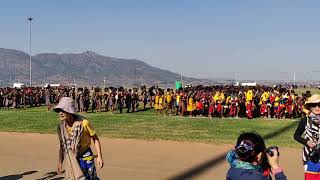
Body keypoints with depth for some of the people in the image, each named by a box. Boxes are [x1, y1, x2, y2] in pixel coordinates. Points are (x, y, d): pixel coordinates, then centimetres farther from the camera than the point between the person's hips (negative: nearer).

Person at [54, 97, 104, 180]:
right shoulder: (61, 127, -6)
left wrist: (99, 156, -17)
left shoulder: (83, 123, -21)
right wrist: (60, 162, 7)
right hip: (70, 159, 4)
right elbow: (62, 145, 7)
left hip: (85, 157, -4)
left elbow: (95, 139, -11)